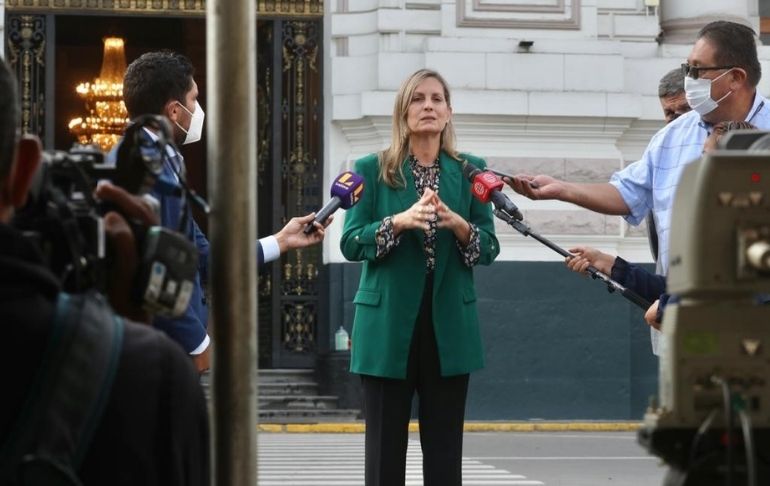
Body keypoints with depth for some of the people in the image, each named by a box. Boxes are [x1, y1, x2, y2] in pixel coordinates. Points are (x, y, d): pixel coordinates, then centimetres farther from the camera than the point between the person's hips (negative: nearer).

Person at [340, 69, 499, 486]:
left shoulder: (469, 170, 8)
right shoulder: (372, 169, 2)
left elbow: (489, 248, 5)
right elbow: (350, 244, -4)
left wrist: (458, 225, -15)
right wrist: (399, 221, -20)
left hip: (449, 325, 2)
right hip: (389, 324, -2)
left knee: (445, 449, 4)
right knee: (385, 448, 1)